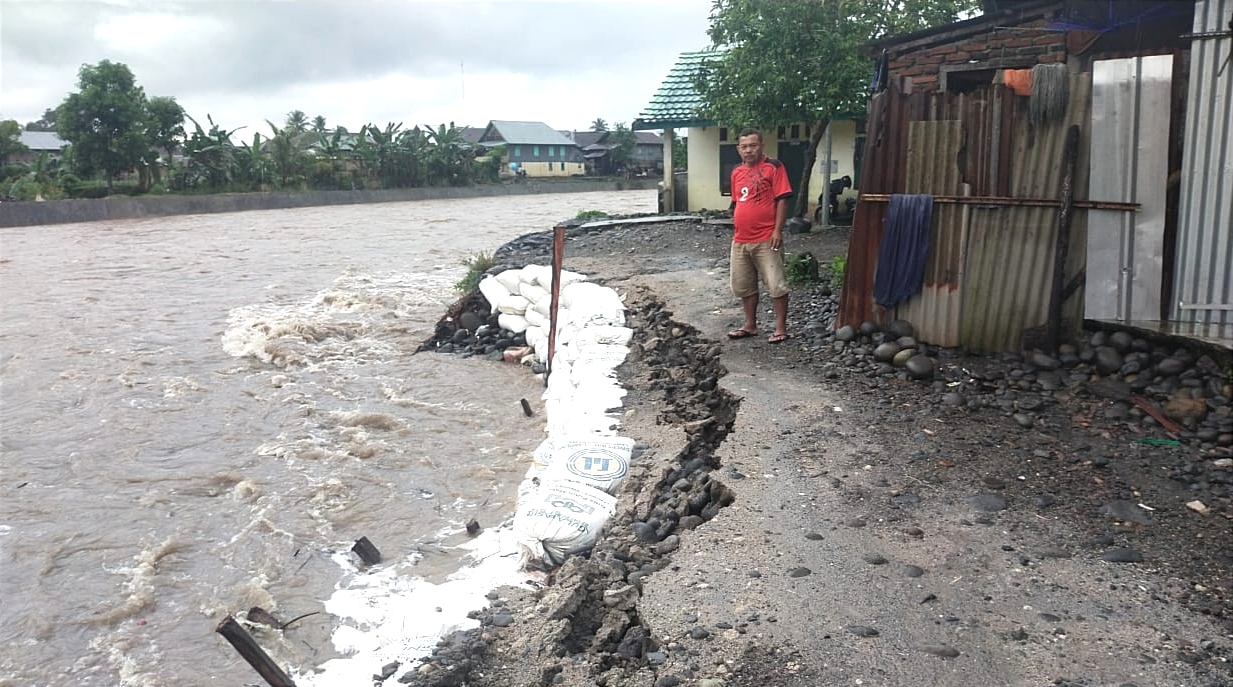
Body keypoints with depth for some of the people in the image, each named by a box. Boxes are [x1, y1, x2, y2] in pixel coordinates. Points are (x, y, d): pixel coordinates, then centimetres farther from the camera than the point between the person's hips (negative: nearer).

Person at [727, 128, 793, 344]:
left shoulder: (773, 167, -6)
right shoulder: (736, 172, 13)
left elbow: (782, 199, -10)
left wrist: (778, 230, -16)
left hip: (766, 240, -7)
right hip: (740, 241, 7)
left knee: (776, 285, -3)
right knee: (744, 286, 13)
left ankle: (780, 328, 4)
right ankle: (750, 325, 25)